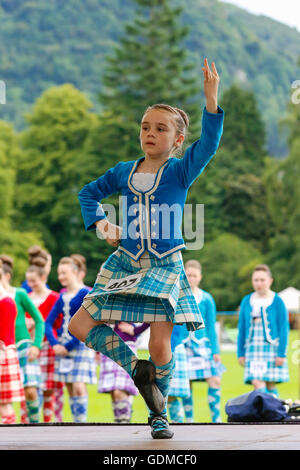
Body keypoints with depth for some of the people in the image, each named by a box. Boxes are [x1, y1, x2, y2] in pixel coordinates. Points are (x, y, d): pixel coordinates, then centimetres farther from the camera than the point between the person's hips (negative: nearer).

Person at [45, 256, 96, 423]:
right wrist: (54, 344, -4)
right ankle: (75, 423, 9)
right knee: (70, 389, 6)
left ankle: (82, 422, -12)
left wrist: (69, 346, -14)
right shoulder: (62, 297, 13)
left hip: (80, 344, -6)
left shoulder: (85, 293, -7)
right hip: (62, 345, 6)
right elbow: (49, 322, 12)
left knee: (79, 386, -15)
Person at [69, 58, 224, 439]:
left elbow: (208, 143, -22)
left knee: (160, 347, -5)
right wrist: (100, 223, 4)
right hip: (126, 264, 4)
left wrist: (211, 97, -32)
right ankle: (137, 369, 11)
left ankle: (158, 416, 15)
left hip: (164, 266, -4)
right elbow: (88, 193, 21)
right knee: (80, 325, -4)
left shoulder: (180, 172, -4)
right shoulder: (123, 172, 5)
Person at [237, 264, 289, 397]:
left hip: (272, 348, -3)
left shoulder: (277, 301, -1)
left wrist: (281, 353, -8)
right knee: (257, 383, -10)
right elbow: (241, 328, 14)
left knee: (270, 386, -2)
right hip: (253, 349, 3)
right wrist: (240, 353, 12)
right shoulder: (246, 301, 9)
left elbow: (284, 328, -2)